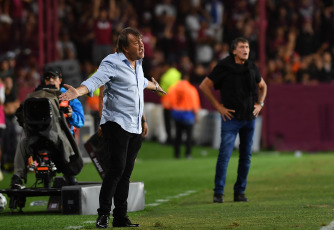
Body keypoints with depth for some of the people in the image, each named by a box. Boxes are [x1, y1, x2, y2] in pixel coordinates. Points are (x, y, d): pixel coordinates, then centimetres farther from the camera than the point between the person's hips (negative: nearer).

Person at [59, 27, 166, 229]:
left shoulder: (137, 63, 15)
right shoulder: (113, 63, -12)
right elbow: (95, 81, -28)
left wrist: (155, 86, 56)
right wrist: (77, 92, -47)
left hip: (135, 128, 8)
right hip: (117, 124, -8)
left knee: (126, 172, 7)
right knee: (117, 168, -16)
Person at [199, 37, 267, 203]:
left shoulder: (251, 68, 8)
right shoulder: (224, 67, -7)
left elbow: (262, 86, 26)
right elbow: (204, 85, -3)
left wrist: (260, 104, 11)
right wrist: (218, 106, -6)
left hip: (249, 118, 5)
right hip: (231, 117, -5)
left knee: (246, 156, 6)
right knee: (224, 155, -12)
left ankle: (240, 192, 14)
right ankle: (218, 192, -6)